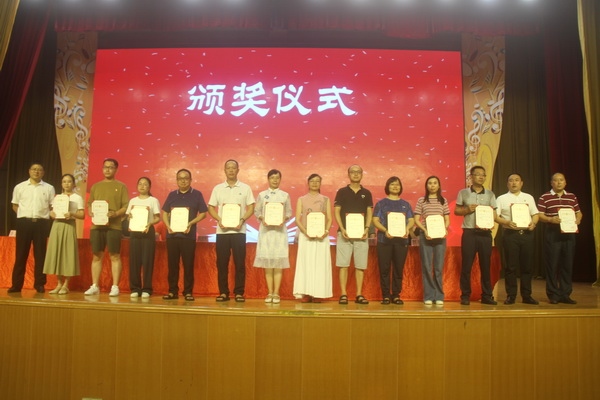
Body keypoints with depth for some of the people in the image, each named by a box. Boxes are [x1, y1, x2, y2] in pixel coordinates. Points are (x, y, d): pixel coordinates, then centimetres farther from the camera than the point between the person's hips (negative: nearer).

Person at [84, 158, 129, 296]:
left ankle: (115, 287, 1)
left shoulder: (121, 186, 5)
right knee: (97, 256, 6)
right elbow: (89, 204, 17)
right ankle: (94, 286, 12)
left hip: (114, 226, -4)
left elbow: (126, 206, -1)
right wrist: (91, 213, -4)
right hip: (96, 225, 4)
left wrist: (115, 214, -18)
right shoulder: (95, 186, 17)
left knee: (115, 256, -3)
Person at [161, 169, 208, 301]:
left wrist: (191, 223, -13)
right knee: (172, 264, 6)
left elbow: (203, 213, 1)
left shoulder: (197, 194, 3)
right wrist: (167, 225, -5)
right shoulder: (172, 195, 11)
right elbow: (164, 212, 12)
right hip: (172, 234, 3)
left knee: (188, 264, 0)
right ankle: (172, 291, 14)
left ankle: (188, 292, 7)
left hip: (188, 235, -3)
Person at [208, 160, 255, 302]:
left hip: (239, 231, -1)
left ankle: (239, 293, 6)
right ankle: (223, 292, 11)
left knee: (239, 262, -1)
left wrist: (242, 220, -13)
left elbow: (251, 208, 3)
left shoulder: (245, 188, 5)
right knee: (222, 262, 3)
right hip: (222, 230, 1)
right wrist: (219, 220, -9)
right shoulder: (218, 188, 9)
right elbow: (211, 208, 8)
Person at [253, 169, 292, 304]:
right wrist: (262, 219, -13)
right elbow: (256, 211, 6)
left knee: (279, 261, -3)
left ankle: (276, 293, 3)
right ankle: (270, 293, 9)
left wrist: (284, 219, -13)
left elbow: (289, 212, 6)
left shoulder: (285, 195, 7)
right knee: (267, 260, 1)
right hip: (266, 230, 0)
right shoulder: (262, 195, 7)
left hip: (280, 230, 0)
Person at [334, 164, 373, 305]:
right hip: (345, 233, -2)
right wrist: (342, 229, -11)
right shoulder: (342, 192, 5)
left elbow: (369, 212, 9)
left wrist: (367, 228, -6)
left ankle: (359, 294, 10)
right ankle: (343, 294, 3)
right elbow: (336, 211, 1)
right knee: (343, 264, -3)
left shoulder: (366, 193, 11)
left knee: (360, 265, 3)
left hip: (361, 234, 2)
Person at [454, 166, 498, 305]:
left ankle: (487, 295, 15)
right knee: (466, 265, 1)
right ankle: (465, 295, 9)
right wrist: (467, 210, -12)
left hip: (485, 233, 2)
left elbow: (494, 214, 7)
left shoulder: (490, 194, 9)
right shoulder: (463, 193, 4)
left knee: (486, 265, 6)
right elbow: (456, 211, 6)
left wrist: (489, 223, -12)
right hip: (469, 232, -2)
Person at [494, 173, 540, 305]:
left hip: (527, 234, 3)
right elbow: (495, 216, -1)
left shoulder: (529, 197, 16)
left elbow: (535, 214, 15)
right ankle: (511, 296, 7)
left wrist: (533, 223, -6)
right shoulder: (502, 199, 6)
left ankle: (526, 295, 15)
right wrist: (507, 222, -17)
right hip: (510, 234, -3)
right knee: (510, 266, -1)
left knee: (527, 266, 5)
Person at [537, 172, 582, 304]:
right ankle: (553, 295, 8)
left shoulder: (572, 197, 13)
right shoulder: (545, 197, 0)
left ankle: (565, 294, 16)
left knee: (567, 264, 6)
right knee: (552, 264, -1)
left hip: (569, 234, 4)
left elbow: (579, 213, 18)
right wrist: (551, 219, -22)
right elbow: (539, 215, -4)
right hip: (552, 234, -4)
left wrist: (578, 220, -3)